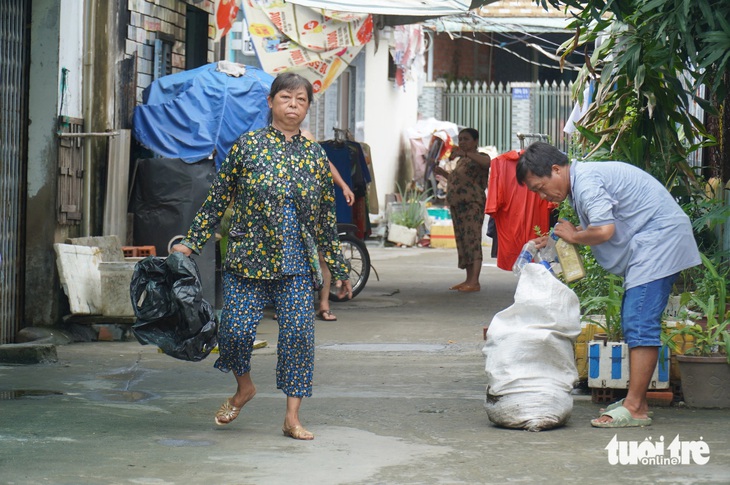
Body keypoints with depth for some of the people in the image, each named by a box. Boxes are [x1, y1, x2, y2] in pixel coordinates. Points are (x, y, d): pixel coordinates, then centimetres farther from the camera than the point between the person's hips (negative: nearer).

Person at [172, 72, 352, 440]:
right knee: (236, 328, -9)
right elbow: (218, 198, 6)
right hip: (249, 256, -2)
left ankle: (292, 416, 2)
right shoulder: (248, 145, 2)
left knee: (299, 331, -9)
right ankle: (243, 386, 23)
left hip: (297, 263, 2)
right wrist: (190, 242, 2)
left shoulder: (315, 155, 9)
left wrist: (340, 270, 16)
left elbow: (326, 217, 15)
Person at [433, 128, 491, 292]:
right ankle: (469, 280, 13)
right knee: (463, 241, 9)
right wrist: (443, 173, 21)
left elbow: (487, 162, -28)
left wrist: (465, 153, -38)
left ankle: (475, 282, -19)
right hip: (457, 204, 10)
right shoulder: (461, 161, 23)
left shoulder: (478, 158, -4)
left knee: (472, 240, -14)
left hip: (472, 203, -10)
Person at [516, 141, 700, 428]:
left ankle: (635, 409, -15)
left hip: (660, 239, -11)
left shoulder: (585, 182, -18)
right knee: (633, 324, 13)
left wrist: (573, 236, -9)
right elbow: (598, 227, 19)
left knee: (640, 324, -13)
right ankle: (636, 400, 18)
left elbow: (604, 230, -26)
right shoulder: (582, 180, 15)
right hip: (648, 245, 11)